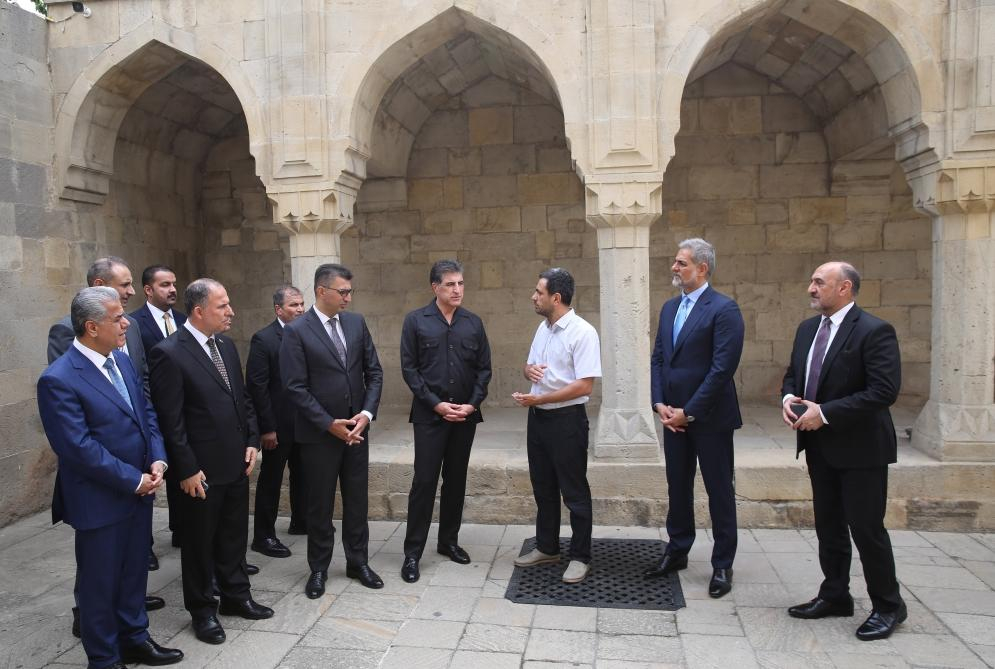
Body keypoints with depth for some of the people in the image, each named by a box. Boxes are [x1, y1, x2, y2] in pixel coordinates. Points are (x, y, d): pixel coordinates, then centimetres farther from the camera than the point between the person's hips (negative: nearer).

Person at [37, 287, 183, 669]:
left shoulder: (122, 360, 5)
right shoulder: (58, 379, -20)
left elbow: (146, 414, 10)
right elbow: (79, 448, -22)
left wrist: (157, 461, -5)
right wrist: (135, 480, -17)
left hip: (140, 491, 7)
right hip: (101, 500, -7)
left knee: (134, 571, 20)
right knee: (100, 582, 11)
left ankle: (134, 638, 39)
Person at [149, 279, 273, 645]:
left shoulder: (226, 345, 6)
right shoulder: (169, 353, -17)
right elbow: (170, 420, -17)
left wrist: (251, 441, 5)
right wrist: (188, 470, -16)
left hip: (236, 462, 7)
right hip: (201, 470, -7)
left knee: (234, 536, 19)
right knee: (199, 542, 12)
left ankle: (236, 595, 37)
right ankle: (203, 609, 30)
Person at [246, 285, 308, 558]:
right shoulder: (263, 339, -13)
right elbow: (256, 386, -15)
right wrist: (267, 428, -16)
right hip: (279, 424, -6)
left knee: (301, 473, 20)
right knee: (271, 479, 5)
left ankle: (300, 519, 38)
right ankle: (263, 536, 15)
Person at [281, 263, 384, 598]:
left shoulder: (356, 322, 3)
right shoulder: (297, 331, -10)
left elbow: (374, 372, 5)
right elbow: (296, 388, -13)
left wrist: (367, 413, -8)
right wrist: (330, 424, -16)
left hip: (356, 428, 4)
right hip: (319, 432, -4)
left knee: (357, 499, 13)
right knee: (320, 504, 10)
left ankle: (358, 561, 29)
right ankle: (319, 569, 27)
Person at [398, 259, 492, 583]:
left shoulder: (473, 322, 6)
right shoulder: (416, 321, -2)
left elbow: (484, 368, 6)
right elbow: (409, 368, -5)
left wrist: (472, 404, -7)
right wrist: (436, 403, -12)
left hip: (465, 414, 3)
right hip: (429, 414, -3)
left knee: (456, 480, 12)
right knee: (424, 481, -3)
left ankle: (449, 541, 26)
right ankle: (412, 552, 7)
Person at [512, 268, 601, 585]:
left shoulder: (582, 332, -16)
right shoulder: (543, 328, 9)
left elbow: (584, 386, -21)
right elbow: (529, 365, 21)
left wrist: (538, 399, -19)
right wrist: (529, 370, -5)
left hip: (567, 419, -8)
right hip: (538, 416, 8)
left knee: (574, 492, 4)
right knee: (543, 487, 18)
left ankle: (580, 557, 18)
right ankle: (547, 547, 33)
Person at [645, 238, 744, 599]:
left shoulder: (724, 309, -13)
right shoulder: (670, 307, 10)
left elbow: (723, 368, -18)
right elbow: (658, 359, 11)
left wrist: (689, 412, -16)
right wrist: (659, 403, -2)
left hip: (709, 417, -7)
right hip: (673, 415, 7)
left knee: (719, 491, 7)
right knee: (678, 487, 16)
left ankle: (722, 565, 20)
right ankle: (677, 552, 31)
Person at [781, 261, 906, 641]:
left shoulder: (874, 331, -16)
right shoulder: (807, 329, 8)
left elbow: (885, 391, -23)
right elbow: (792, 374, 17)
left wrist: (825, 413, -22)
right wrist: (788, 398, -5)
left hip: (860, 448, -7)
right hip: (820, 447, 7)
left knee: (866, 528, 2)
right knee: (828, 526, 16)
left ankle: (887, 606, 21)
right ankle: (834, 596, 30)